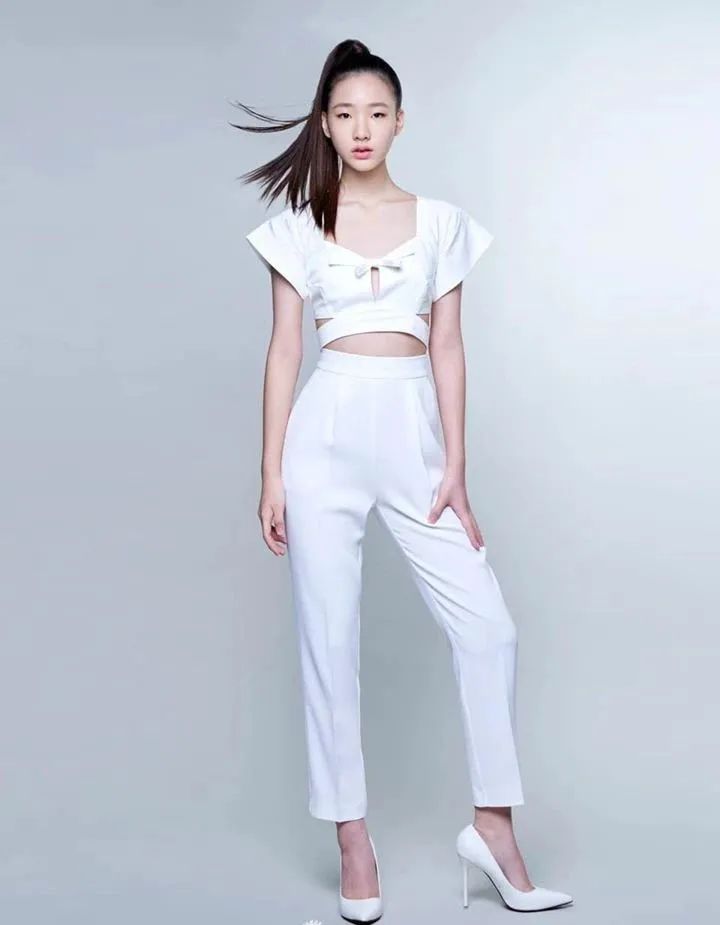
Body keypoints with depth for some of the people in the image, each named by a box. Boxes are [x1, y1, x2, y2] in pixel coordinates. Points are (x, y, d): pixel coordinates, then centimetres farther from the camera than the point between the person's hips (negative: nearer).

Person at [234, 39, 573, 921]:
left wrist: (455, 469, 0)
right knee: (329, 640, 1)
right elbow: (283, 350, 4)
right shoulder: (299, 226, 6)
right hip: (329, 433, -1)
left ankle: (493, 825, 11)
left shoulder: (441, 222, 9)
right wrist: (272, 474, -1)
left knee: (488, 628, -5)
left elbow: (447, 349, 6)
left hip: (415, 433, 1)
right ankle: (354, 845, 13)